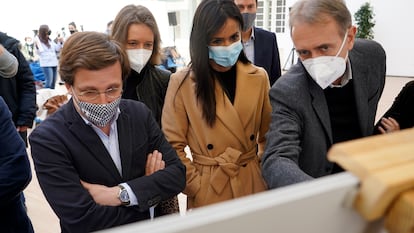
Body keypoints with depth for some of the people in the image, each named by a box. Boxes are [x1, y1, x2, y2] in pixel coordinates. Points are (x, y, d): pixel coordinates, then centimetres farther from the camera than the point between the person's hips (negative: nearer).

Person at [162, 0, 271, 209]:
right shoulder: (182, 83, -12)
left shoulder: (258, 77, -4)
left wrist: (264, 174, 1)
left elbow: (268, 137, 5)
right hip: (208, 193, -2)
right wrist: (197, 188, -10)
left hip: (254, 185, 3)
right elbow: (172, 146, -9)